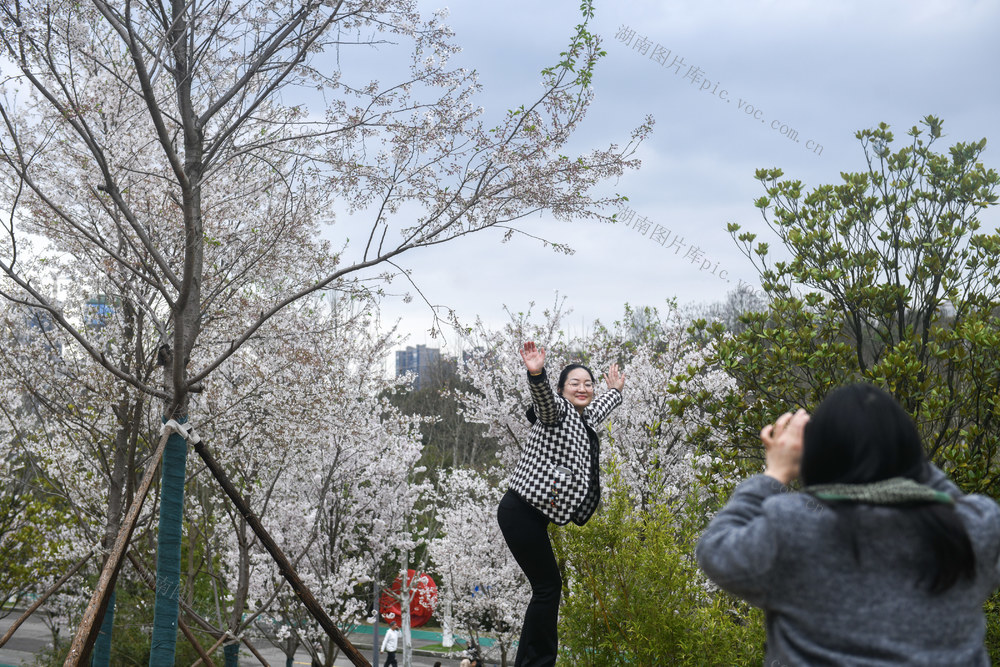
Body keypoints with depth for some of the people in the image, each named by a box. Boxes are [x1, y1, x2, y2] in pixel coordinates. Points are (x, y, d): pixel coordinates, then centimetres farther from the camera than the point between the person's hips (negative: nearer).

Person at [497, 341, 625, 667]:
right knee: (548, 586, -8)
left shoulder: (584, 419, 21)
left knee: (547, 586, 8)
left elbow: (599, 408, 45)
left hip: (532, 516, 9)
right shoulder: (557, 410, -6)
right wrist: (536, 373, -51)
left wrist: (615, 390, 61)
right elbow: (544, 398, -30)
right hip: (521, 513, -9)